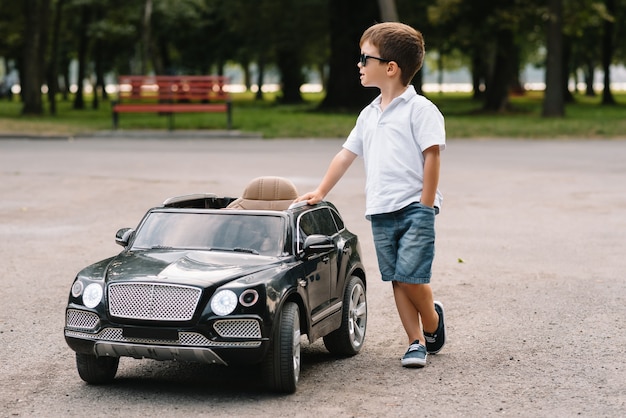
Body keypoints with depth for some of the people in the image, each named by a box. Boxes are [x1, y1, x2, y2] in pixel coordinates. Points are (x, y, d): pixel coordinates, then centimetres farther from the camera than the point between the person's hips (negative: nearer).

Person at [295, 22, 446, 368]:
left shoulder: (420, 109, -7)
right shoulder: (369, 114, 15)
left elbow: (431, 156, -10)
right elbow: (347, 154, 20)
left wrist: (426, 208, -13)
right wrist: (321, 192, 17)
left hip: (414, 208, -7)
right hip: (380, 212, 7)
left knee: (410, 278, -11)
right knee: (397, 281, 5)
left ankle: (432, 323, 16)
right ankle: (416, 342, 13)